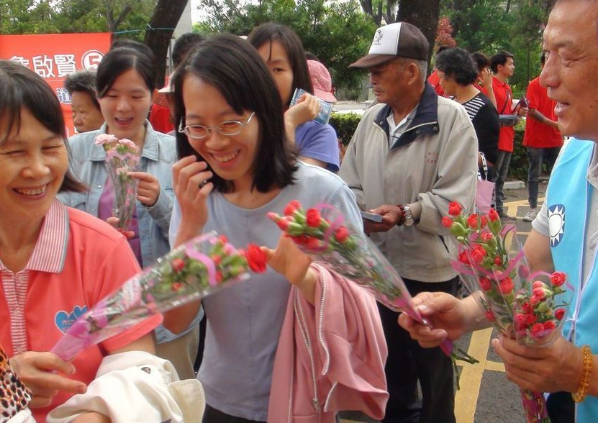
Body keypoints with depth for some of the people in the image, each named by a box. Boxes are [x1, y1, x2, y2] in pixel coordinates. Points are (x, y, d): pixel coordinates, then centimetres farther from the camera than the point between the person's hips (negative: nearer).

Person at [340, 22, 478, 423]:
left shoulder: (452, 119, -13)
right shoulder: (372, 120, 5)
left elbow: (455, 199, -19)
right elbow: (352, 183, 9)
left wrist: (405, 214, -31)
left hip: (429, 268, -6)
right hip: (378, 262, 6)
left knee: (432, 363, 12)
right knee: (391, 354, 24)